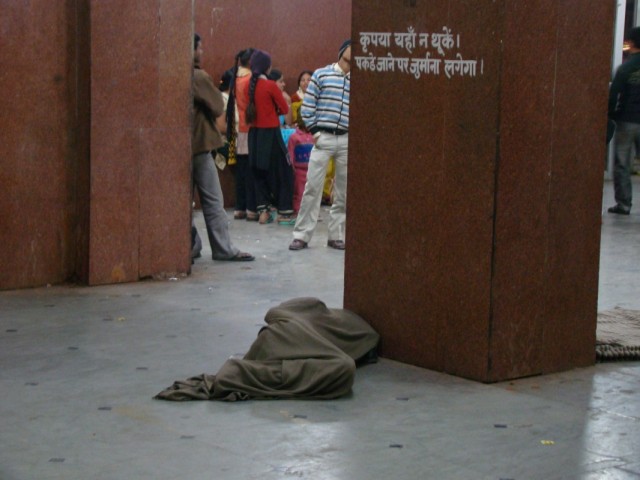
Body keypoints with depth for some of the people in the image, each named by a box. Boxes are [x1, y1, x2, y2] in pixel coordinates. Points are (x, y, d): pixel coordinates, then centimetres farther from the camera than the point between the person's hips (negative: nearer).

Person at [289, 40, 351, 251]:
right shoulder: (321, 74, 2)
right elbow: (307, 107, 1)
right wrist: (314, 131, -4)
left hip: (347, 140, 3)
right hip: (323, 138, -2)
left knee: (343, 191, 6)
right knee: (312, 187, -3)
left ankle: (336, 235, 15)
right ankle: (302, 235, 3)